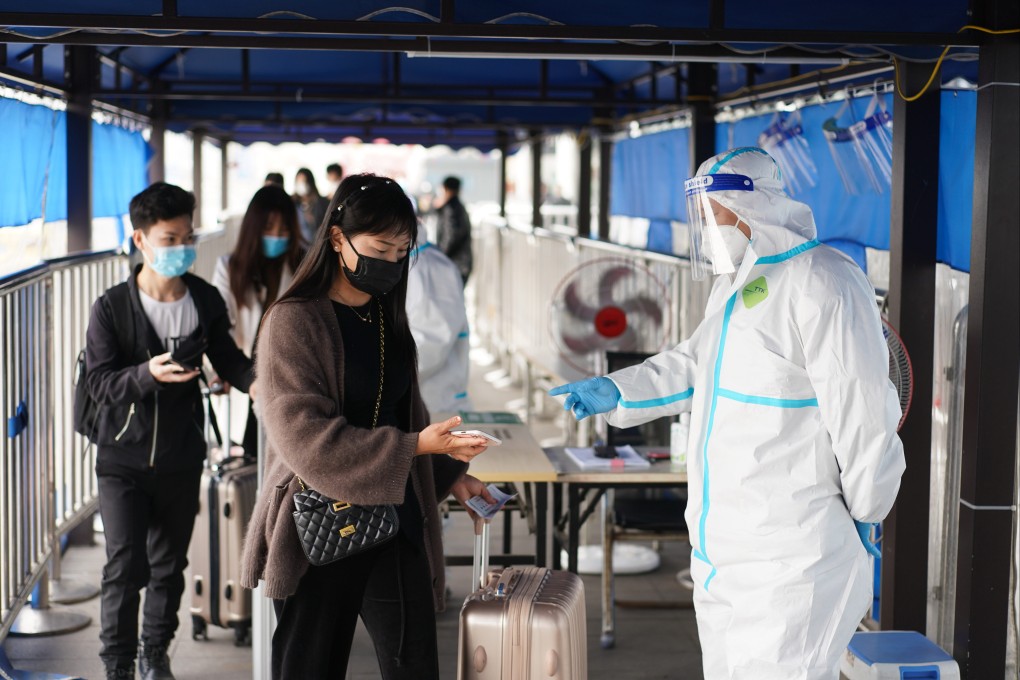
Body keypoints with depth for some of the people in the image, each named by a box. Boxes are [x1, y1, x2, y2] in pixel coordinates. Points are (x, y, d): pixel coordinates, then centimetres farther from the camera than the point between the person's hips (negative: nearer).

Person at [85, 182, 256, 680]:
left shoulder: (206, 301, -3)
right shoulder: (112, 308, -11)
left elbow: (226, 357, 5)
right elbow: (100, 383, -15)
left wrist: (252, 380, -16)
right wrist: (149, 374, -32)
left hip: (181, 458, 3)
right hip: (124, 458, -3)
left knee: (169, 566, 15)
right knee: (126, 567, -8)